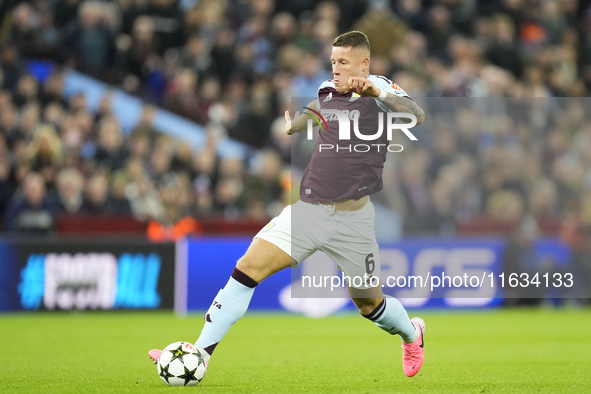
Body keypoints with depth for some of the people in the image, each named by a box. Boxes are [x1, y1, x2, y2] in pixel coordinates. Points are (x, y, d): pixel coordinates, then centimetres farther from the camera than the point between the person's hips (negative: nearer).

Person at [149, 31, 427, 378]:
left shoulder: (380, 90, -6)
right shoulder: (326, 92, 10)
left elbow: (417, 117, -27)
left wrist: (377, 93, -38)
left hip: (352, 217, -4)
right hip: (307, 209, 4)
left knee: (368, 302, 11)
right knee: (248, 268, -12)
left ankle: (411, 334, 47)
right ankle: (200, 355, -12)